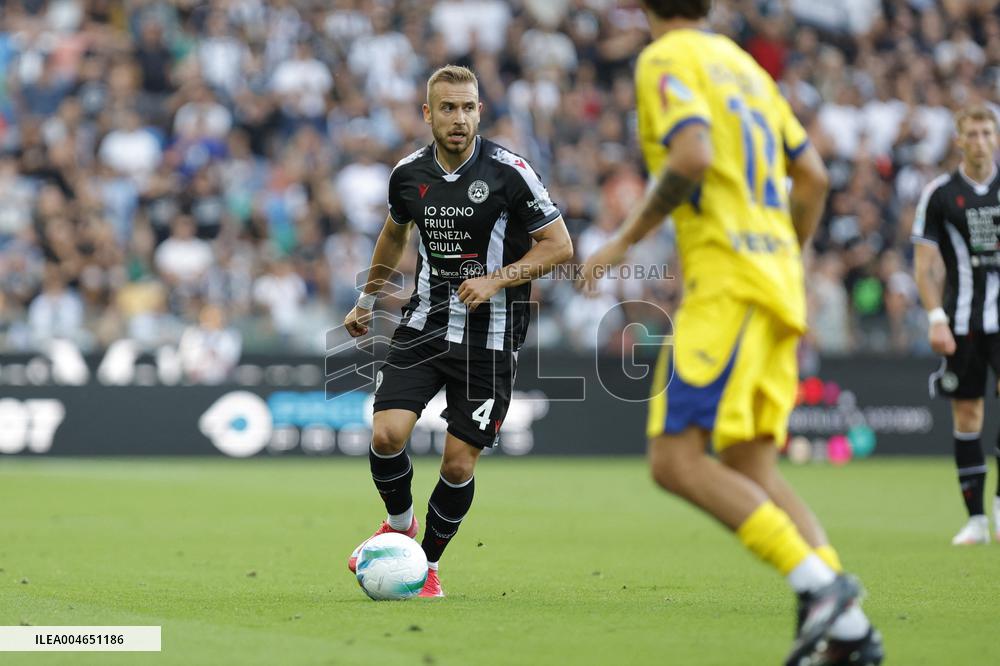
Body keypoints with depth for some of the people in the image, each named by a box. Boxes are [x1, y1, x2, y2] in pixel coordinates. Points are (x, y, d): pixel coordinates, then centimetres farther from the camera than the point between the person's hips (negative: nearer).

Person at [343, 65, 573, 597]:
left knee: (459, 463, -3)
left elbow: (559, 245, -7)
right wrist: (366, 301, 30)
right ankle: (399, 524, 16)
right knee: (387, 434, -14)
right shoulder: (408, 174, 1)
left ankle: (428, 562, 21)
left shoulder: (508, 172, -12)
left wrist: (494, 280, -19)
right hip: (424, 325, 3)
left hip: (489, 337, -3)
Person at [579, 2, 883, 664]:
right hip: (776, 280, 9)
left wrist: (627, 239, -10)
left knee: (677, 461, -12)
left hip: (727, 280, -8)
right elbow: (813, 175, 22)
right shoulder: (744, 64, 22)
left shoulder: (666, 60, -3)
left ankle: (819, 582, -22)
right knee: (751, 472, 7)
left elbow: (692, 157, -20)